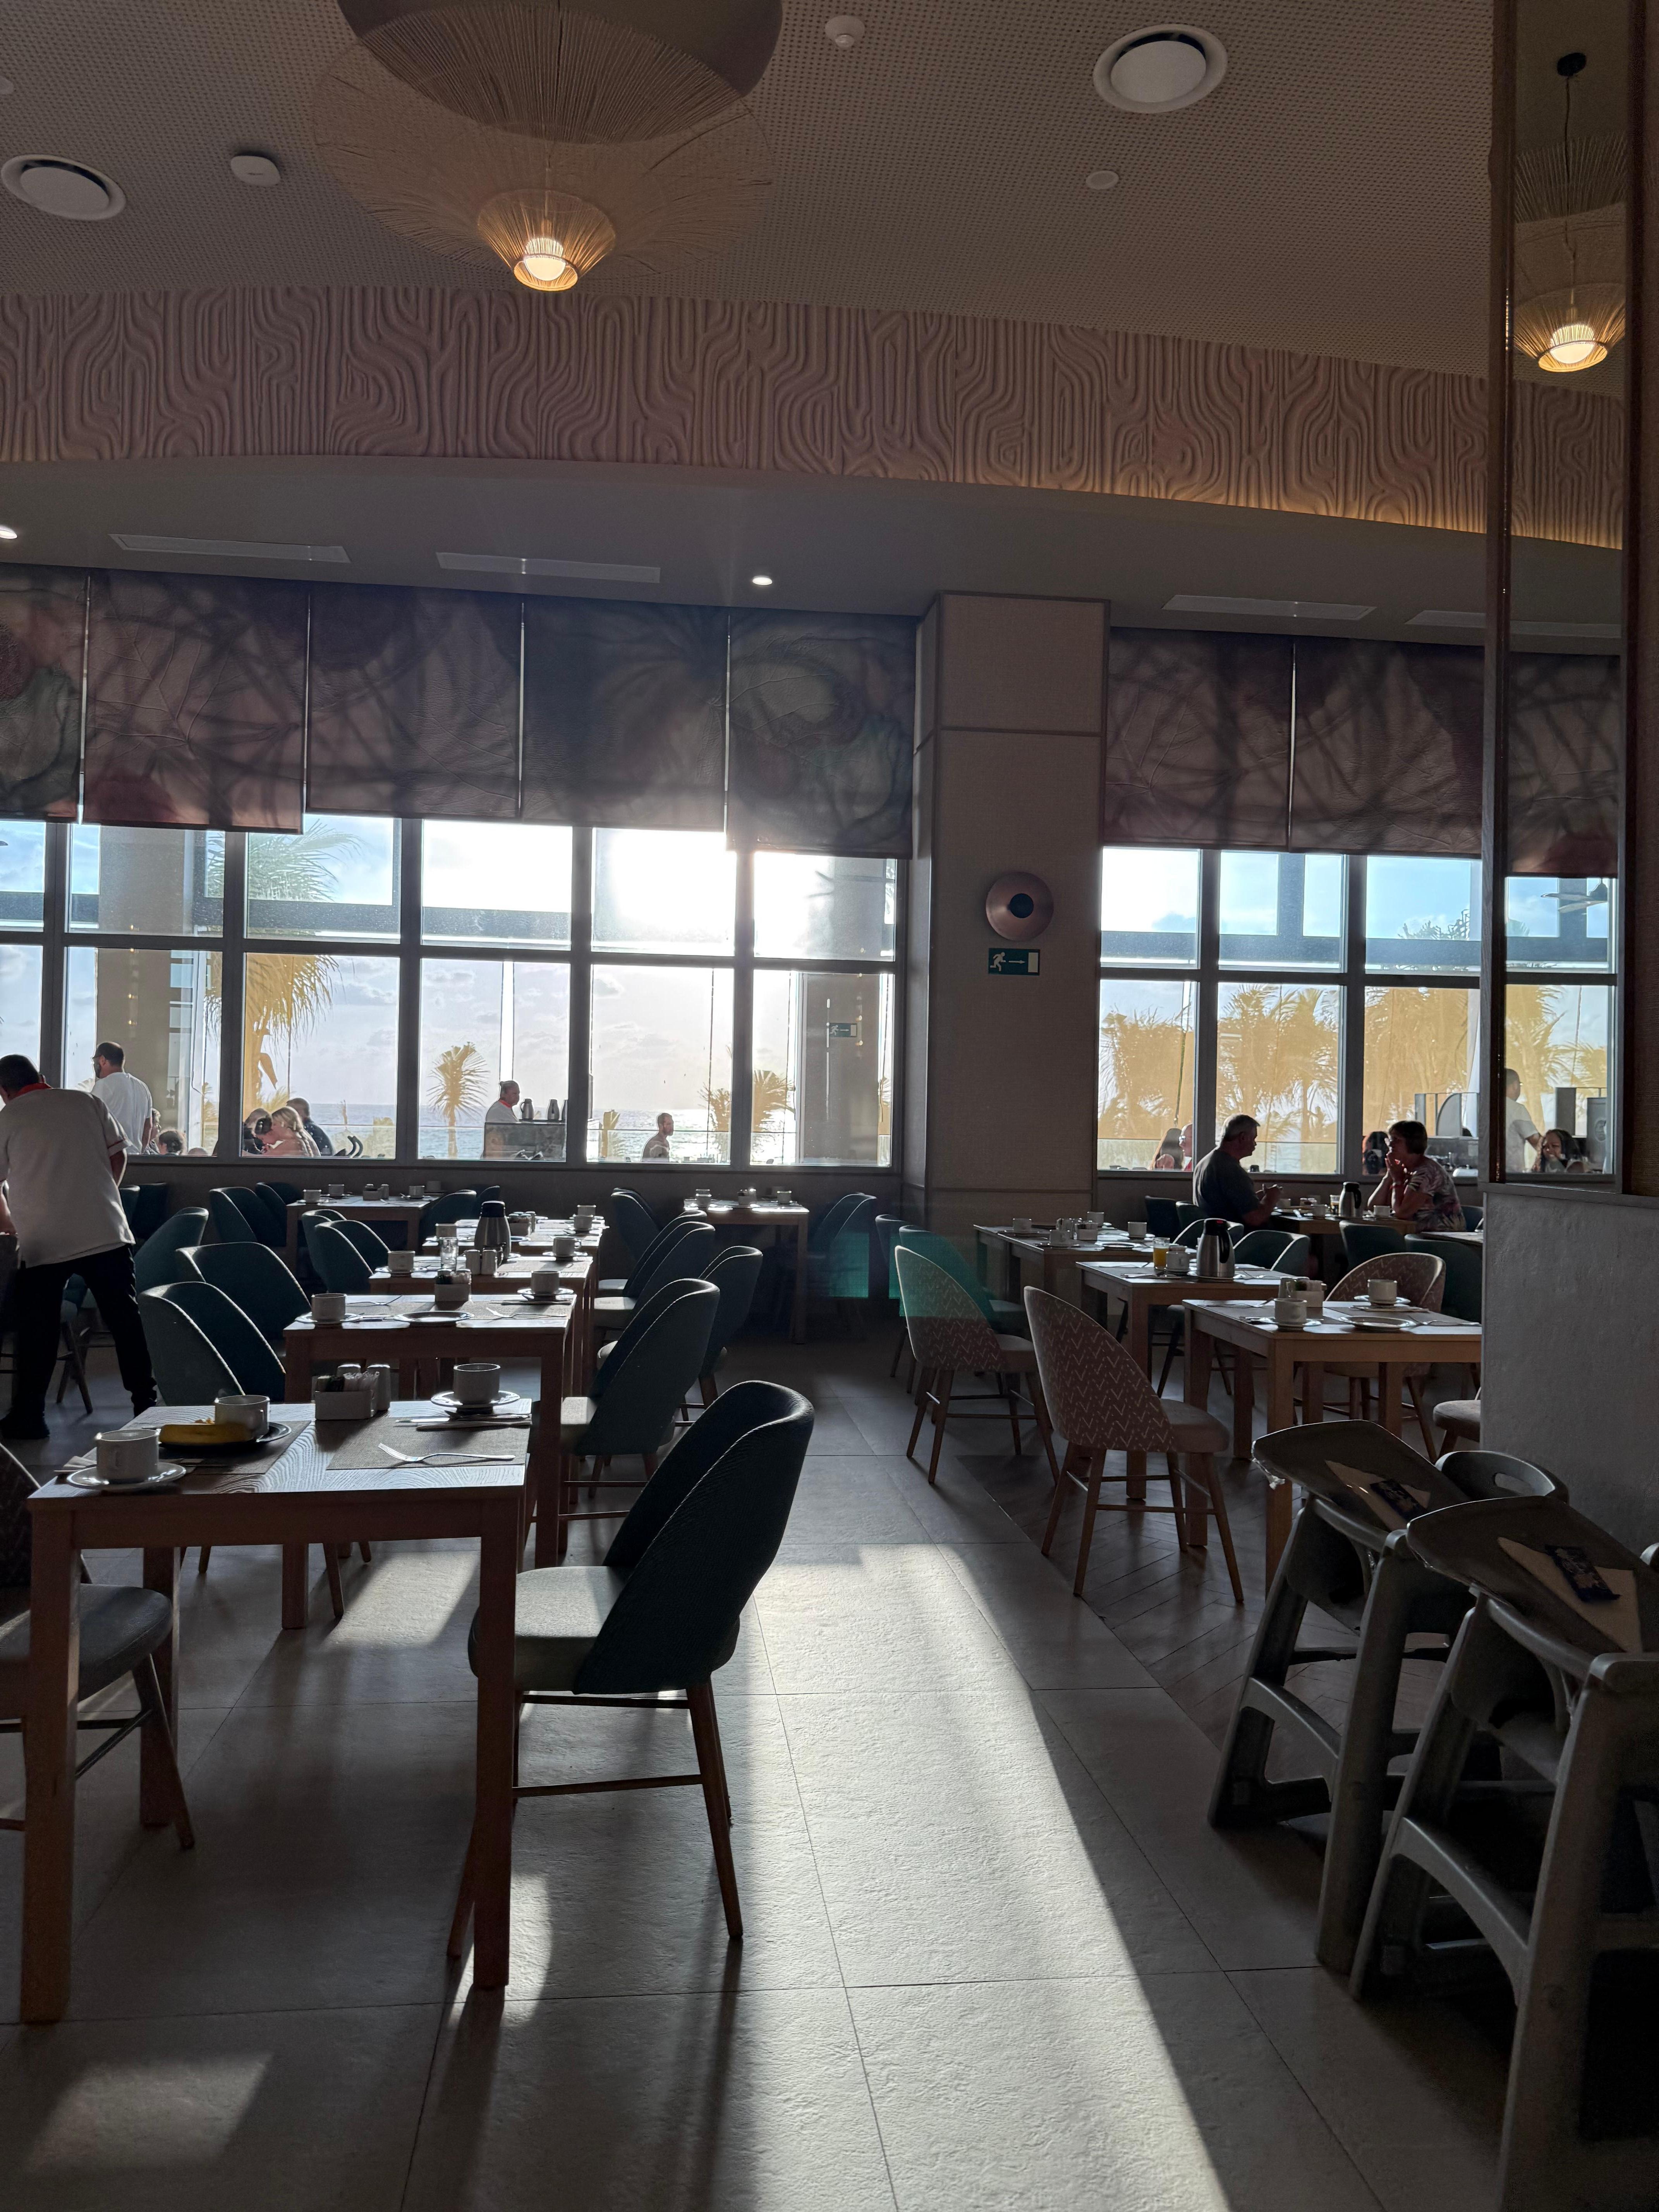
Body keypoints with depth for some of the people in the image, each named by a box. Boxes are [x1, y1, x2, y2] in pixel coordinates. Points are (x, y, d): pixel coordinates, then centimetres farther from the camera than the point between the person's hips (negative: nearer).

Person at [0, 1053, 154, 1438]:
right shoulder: (88, 1102, 9)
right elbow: (119, 1156, 10)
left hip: (42, 1244, -2)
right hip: (107, 1233, 2)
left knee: (37, 1331, 7)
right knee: (125, 1320, 7)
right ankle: (146, 1403, 10)